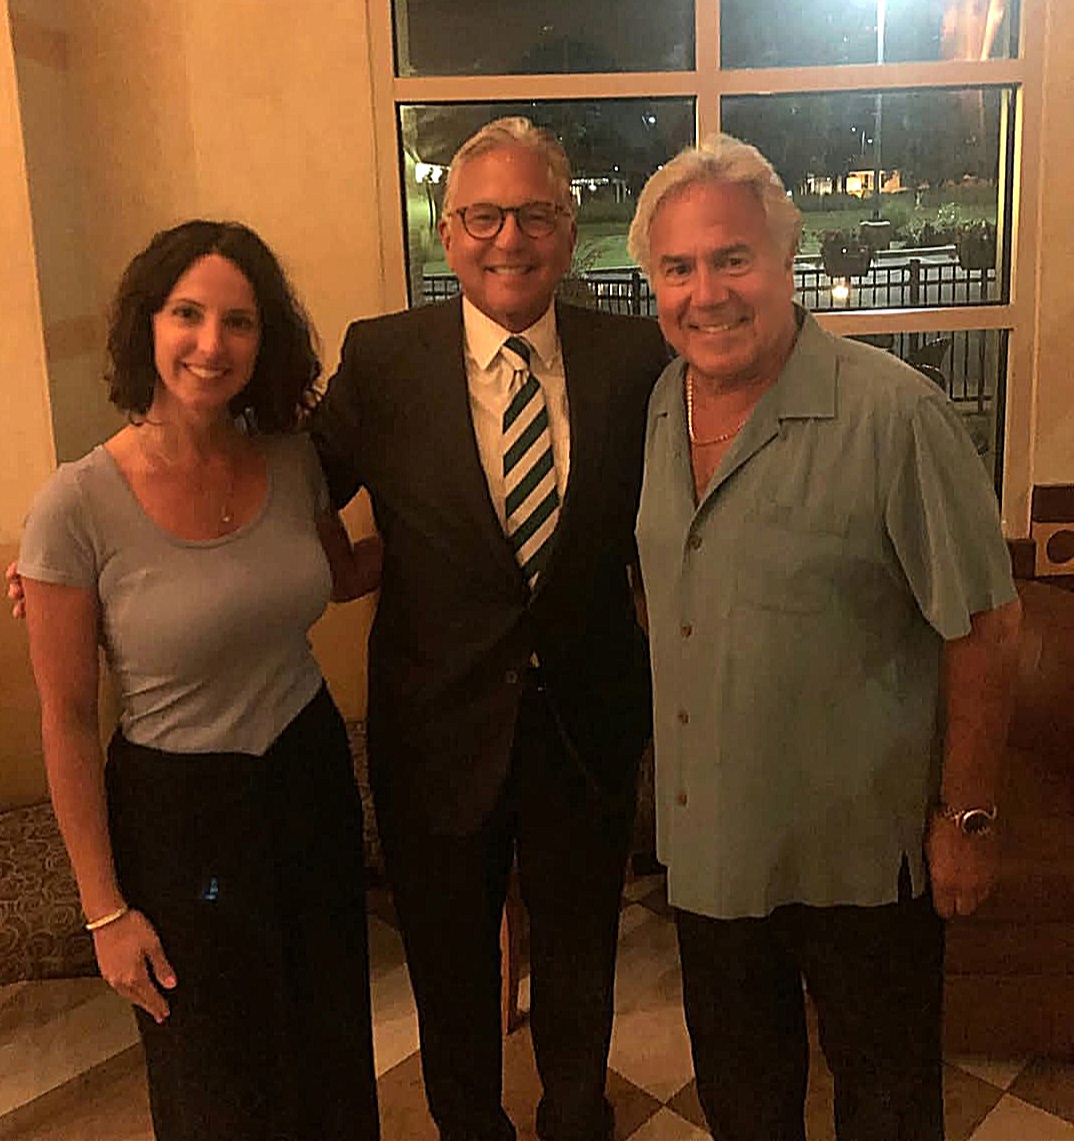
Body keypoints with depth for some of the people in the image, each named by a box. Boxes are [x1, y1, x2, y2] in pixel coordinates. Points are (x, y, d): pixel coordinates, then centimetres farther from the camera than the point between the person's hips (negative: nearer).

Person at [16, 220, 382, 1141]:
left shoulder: (291, 459, -7)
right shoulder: (77, 505, -20)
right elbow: (67, 723, -13)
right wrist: (106, 910, -8)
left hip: (314, 777, 4)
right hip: (178, 813, -4)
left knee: (334, 1049, 24)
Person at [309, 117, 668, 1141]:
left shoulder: (633, 357, -7)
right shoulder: (381, 358, -9)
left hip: (588, 724, 1)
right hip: (439, 731, -1)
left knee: (578, 964, 24)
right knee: (449, 969, 23)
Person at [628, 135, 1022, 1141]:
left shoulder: (894, 416, -22)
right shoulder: (659, 406, -2)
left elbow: (983, 623, -16)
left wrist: (967, 819, -11)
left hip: (860, 856, -5)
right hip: (707, 837, 5)